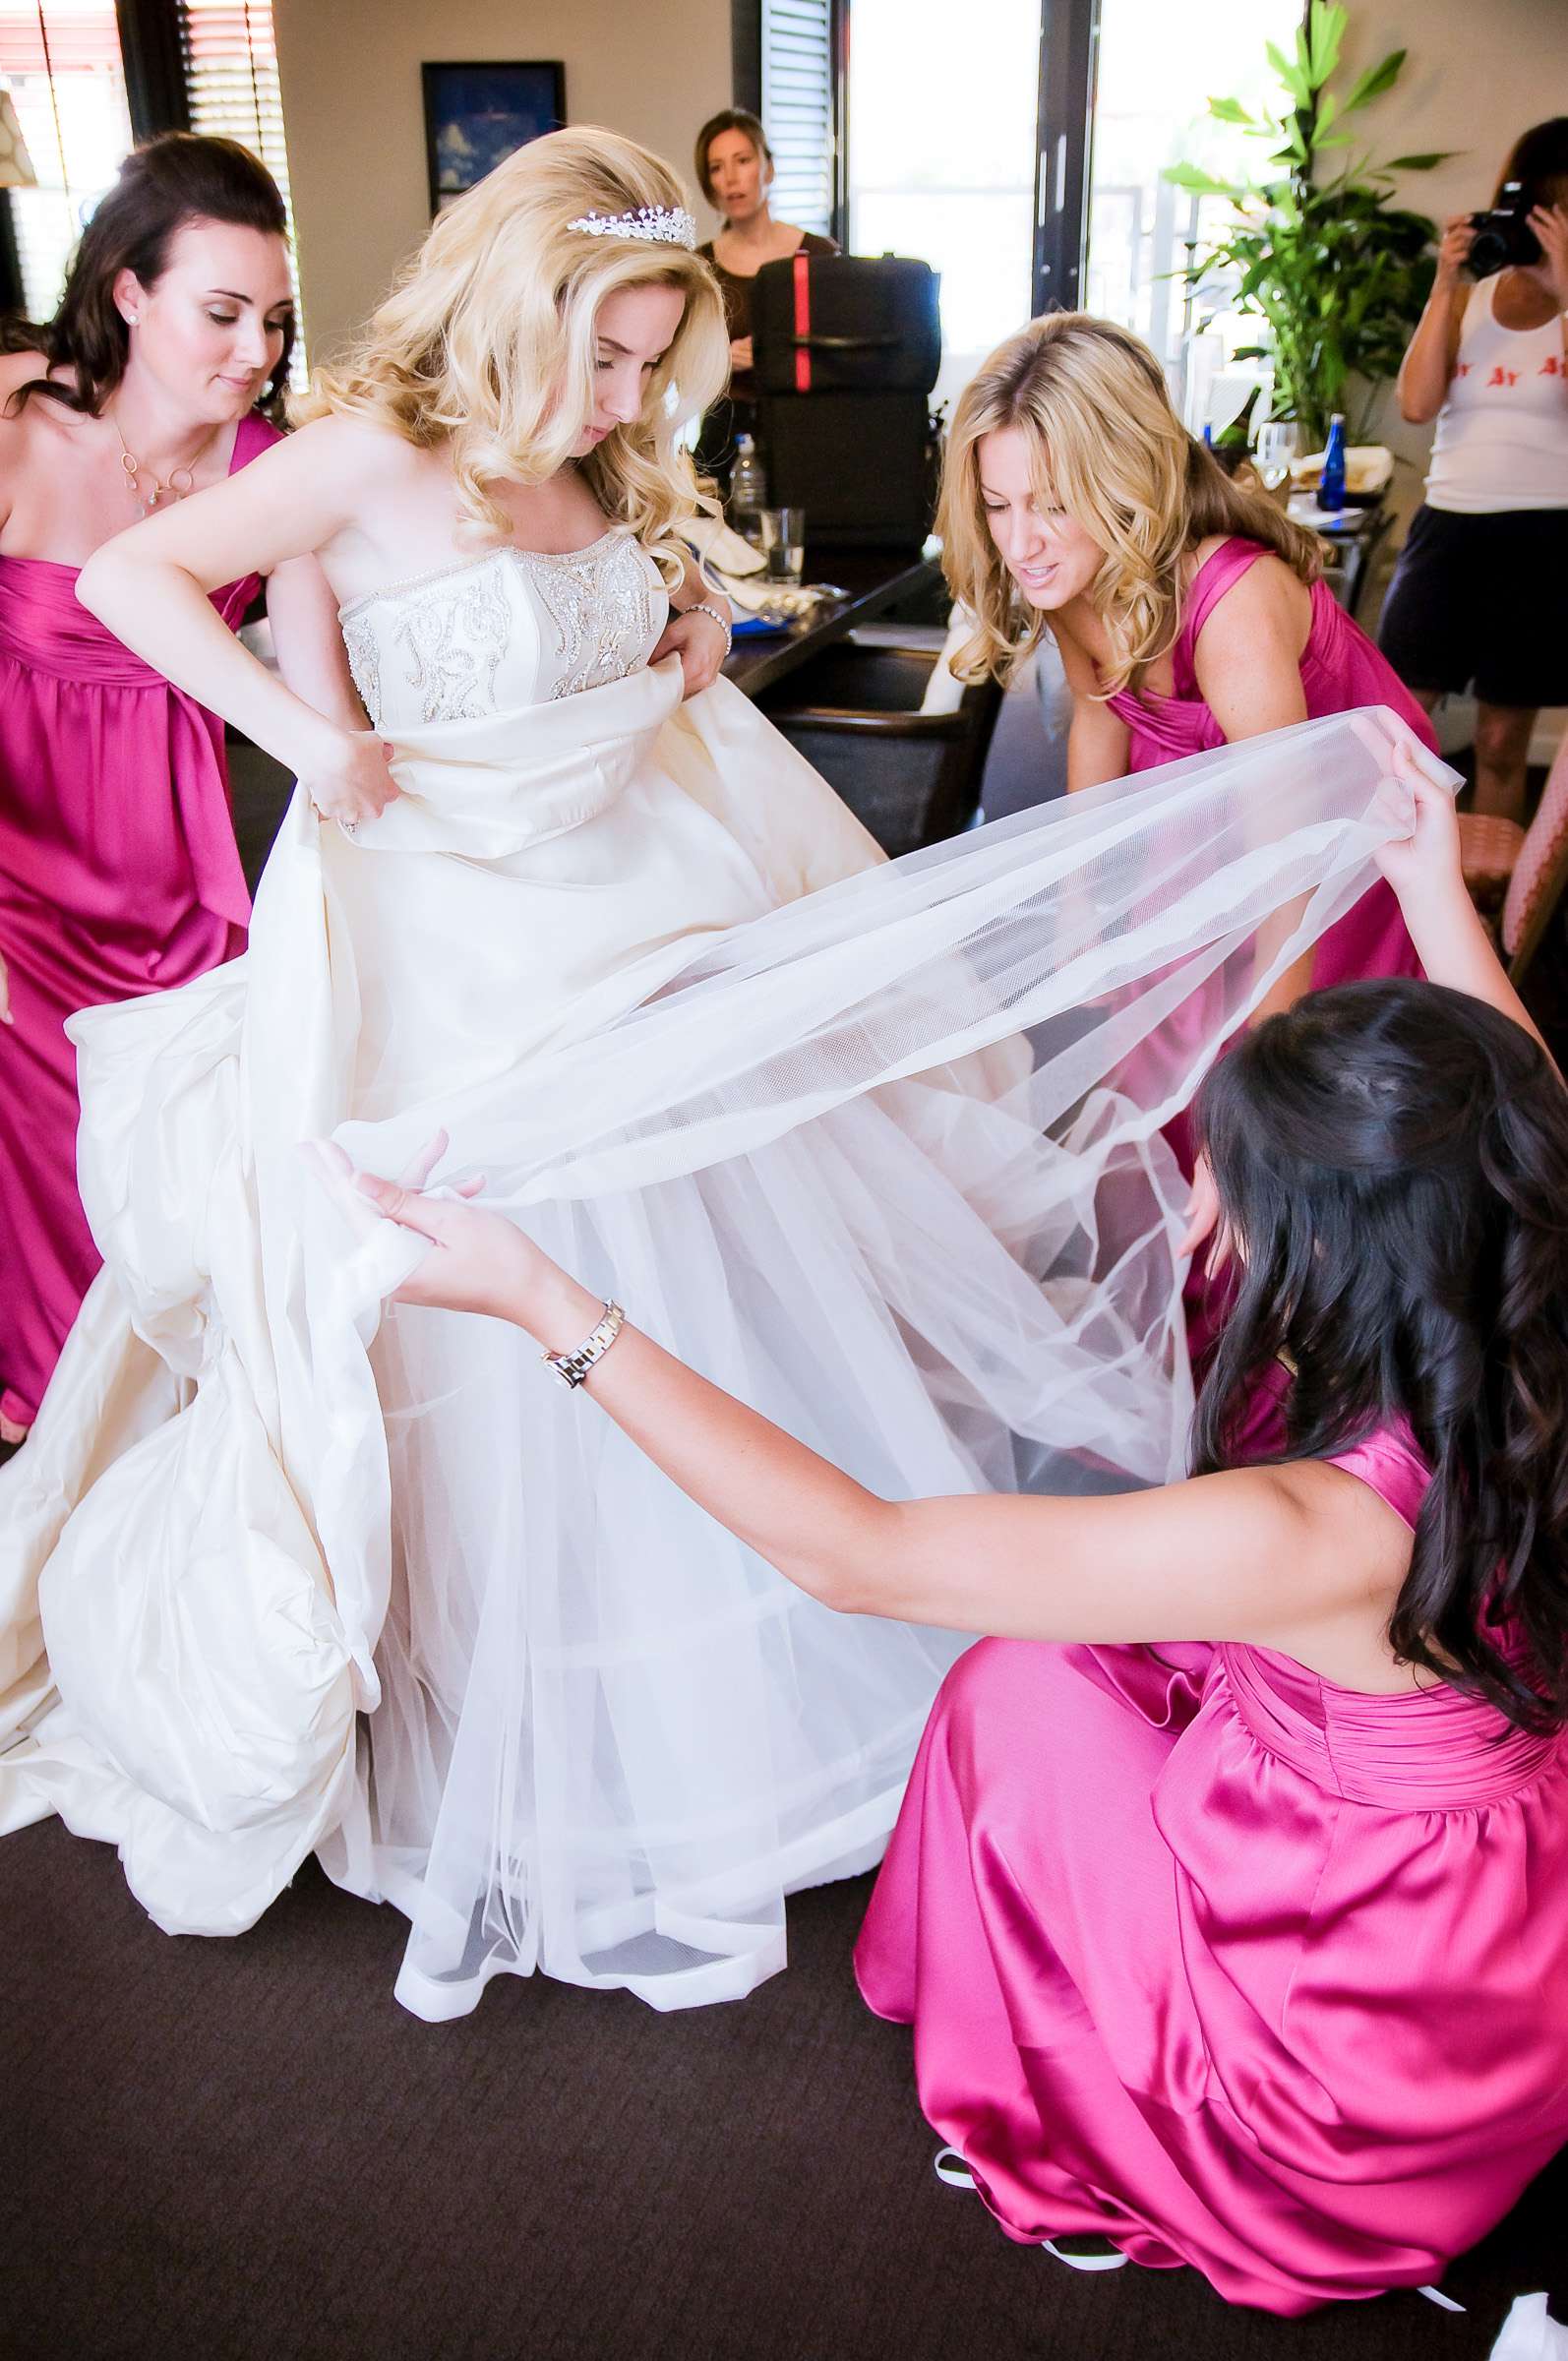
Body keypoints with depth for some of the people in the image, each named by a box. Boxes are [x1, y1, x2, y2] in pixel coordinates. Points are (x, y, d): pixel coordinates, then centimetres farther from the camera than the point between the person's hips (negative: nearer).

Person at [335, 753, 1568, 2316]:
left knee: (1022, 1689, 8)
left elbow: (848, 1556, -33)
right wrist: (1437, 895, 17)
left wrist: (542, 1302, -33)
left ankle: (1067, 2105, 31)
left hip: (1352, 2109, -7)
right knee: (1109, 1650, 19)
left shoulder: (1302, 1540, -39)